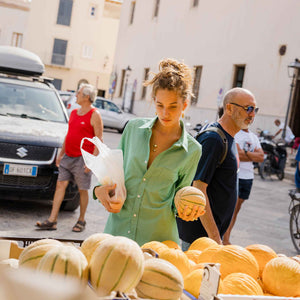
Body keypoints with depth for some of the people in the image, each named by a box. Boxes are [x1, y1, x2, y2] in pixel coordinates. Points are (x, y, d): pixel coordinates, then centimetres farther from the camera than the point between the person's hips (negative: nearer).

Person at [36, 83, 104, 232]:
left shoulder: (94, 115, -7)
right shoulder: (74, 112, 15)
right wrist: (61, 154, 19)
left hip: (83, 158, -6)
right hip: (68, 157, 7)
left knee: (82, 190, 3)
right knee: (60, 185, 1)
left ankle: (81, 221, 18)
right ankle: (52, 220, 4)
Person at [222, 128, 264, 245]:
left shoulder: (254, 136, 15)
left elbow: (261, 157, 3)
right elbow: (236, 154, -18)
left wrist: (244, 153, -10)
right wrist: (253, 155, -6)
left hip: (248, 177, 7)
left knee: (236, 209, 11)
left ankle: (226, 239, 19)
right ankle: (225, 241, 2)